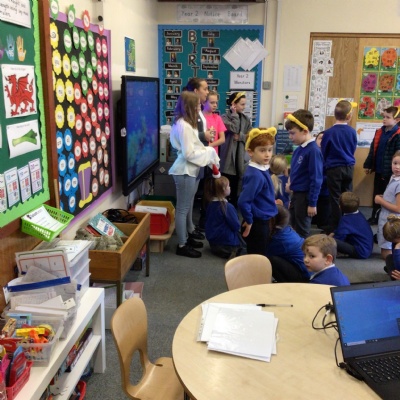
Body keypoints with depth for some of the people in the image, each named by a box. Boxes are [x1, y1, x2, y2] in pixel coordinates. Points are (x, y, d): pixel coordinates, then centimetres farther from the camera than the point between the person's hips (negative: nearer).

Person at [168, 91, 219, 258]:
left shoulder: (186, 123, 12)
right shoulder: (184, 126, -21)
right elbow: (189, 154, -24)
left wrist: (207, 152, 1)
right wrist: (209, 153, -13)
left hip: (190, 170, 10)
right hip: (185, 171, -10)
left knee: (188, 205, 22)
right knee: (183, 208, 0)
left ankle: (189, 233, 37)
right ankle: (182, 245, 10)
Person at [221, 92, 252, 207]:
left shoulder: (246, 119, 10)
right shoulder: (224, 117, -4)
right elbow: (234, 128, -20)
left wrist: (240, 136, -10)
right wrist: (234, 115, -9)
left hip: (240, 157, 4)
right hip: (227, 157, -4)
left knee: (236, 187, 11)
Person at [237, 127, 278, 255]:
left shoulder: (261, 170, 4)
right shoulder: (255, 174, -25)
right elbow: (243, 201, -30)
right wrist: (249, 221, -18)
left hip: (262, 222, 9)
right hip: (257, 224, -9)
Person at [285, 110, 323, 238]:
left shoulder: (313, 151, -19)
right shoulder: (298, 150, 6)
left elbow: (316, 179, -20)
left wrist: (312, 203, -18)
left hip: (305, 196, -8)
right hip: (296, 195, 8)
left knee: (301, 232, 5)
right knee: (293, 229, 18)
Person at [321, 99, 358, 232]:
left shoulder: (328, 132, -12)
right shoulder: (352, 131, -4)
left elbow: (323, 153, -1)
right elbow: (353, 150, 11)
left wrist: (325, 166, 18)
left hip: (334, 169, -3)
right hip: (349, 168, 3)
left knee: (336, 199, 2)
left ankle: (334, 229, 6)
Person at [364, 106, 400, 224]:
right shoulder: (379, 132, 7)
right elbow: (372, 150, 13)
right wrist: (368, 165, 13)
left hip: (390, 172, -6)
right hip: (378, 170, 6)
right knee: (376, 195, 15)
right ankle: (374, 217, 28)